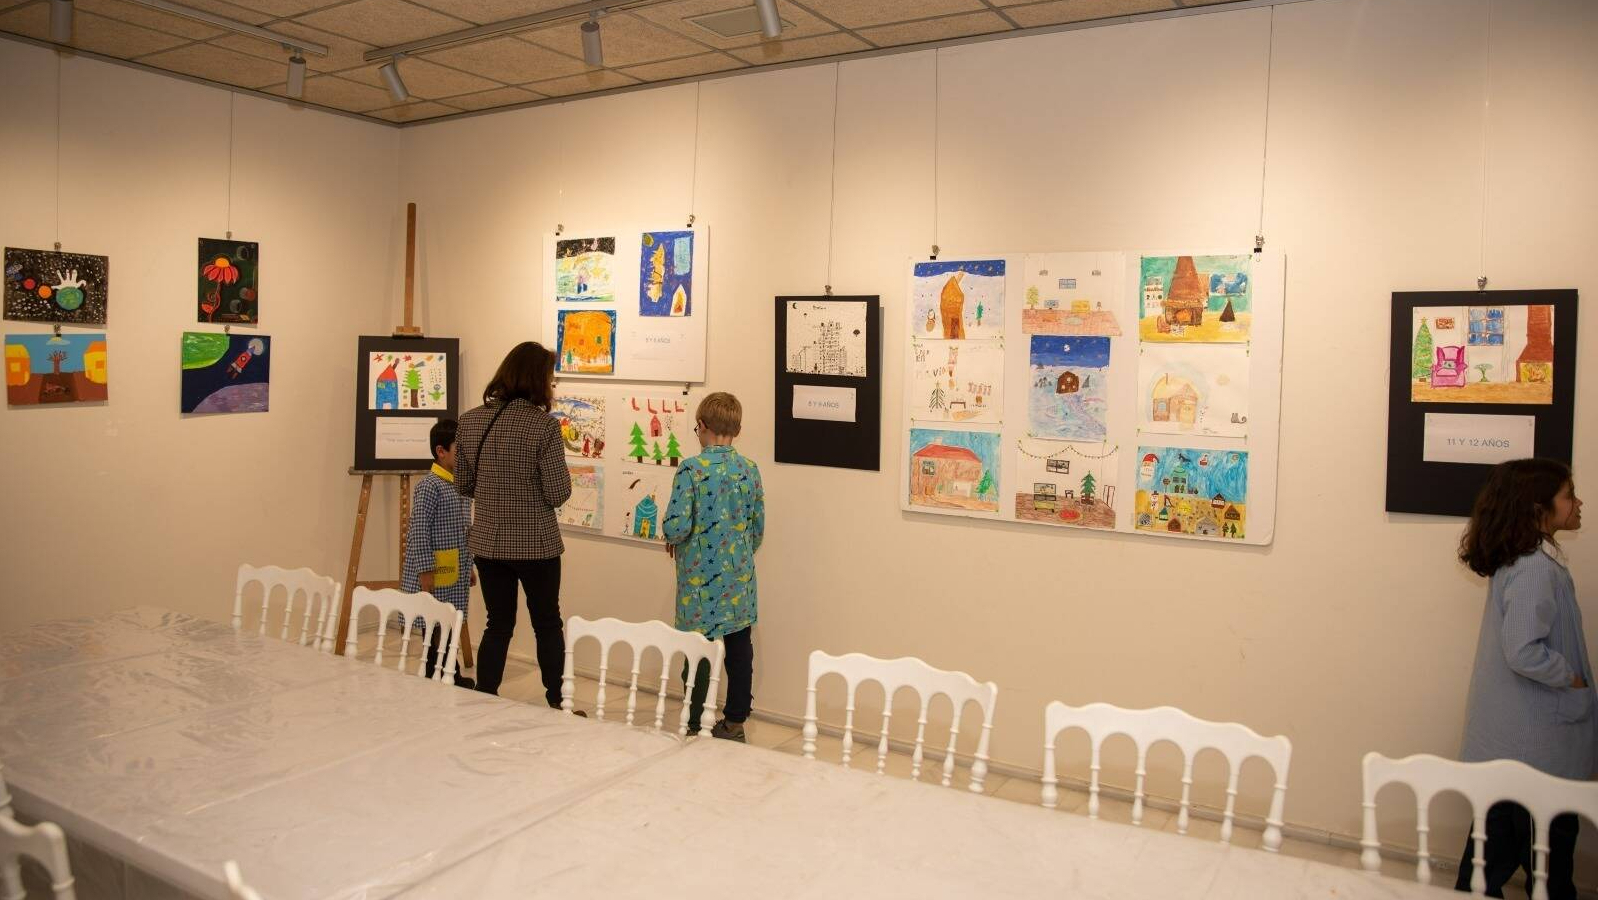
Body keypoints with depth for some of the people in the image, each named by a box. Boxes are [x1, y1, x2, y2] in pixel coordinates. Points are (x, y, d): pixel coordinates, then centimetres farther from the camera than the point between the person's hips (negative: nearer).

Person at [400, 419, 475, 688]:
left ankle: (451, 677, 24)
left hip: (455, 573, 8)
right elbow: (418, 531, -17)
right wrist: (426, 571, -19)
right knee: (435, 630, 1)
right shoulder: (430, 485, -15)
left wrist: (469, 567, 19)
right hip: (436, 574, -8)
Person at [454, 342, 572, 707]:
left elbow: (463, 485, 8)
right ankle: (557, 704, 22)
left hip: (487, 543, 4)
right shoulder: (544, 424, -17)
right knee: (548, 625, 13)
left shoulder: (470, 420, 0)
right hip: (535, 544, -4)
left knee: (498, 625, 16)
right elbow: (558, 493, -15)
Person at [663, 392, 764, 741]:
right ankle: (734, 721, 23)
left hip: (700, 578, -4)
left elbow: (677, 527, -18)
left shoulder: (691, 469, -13)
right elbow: (758, 528, 8)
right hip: (738, 579, 5)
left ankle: (697, 727, 14)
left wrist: (669, 538, 5)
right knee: (739, 647, 12)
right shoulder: (750, 469, 1)